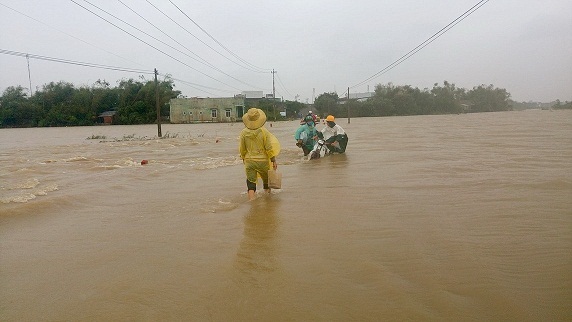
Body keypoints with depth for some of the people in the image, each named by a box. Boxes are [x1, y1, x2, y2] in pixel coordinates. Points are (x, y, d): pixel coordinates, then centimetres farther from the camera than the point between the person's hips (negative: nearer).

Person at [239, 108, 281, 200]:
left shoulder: (244, 132, -5)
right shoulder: (263, 131, -13)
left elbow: (242, 149, 3)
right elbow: (269, 148, -11)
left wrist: (243, 158, 21)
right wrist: (274, 161, -2)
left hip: (249, 161, 1)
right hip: (262, 161, -1)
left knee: (251, 182, 4)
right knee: (266, 180, 19)